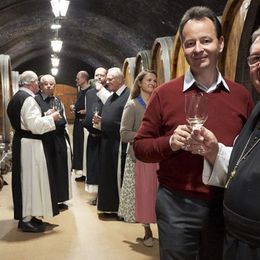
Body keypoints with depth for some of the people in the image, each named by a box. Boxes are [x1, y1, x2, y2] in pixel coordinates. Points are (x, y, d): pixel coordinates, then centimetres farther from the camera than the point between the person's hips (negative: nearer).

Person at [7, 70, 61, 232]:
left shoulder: (17, 97, 12)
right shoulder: (28, 99, -18)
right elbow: (35, 125, -24)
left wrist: (45, 116, 14)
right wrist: (51, 117, -11)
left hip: (21, 142, 10)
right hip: (30, 144, -10)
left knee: (25, 179, 15)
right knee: (31, 179, -2)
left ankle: (25, 215, 25)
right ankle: (27, 220, 6)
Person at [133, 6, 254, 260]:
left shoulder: (241, 95, 1)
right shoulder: (164, 93, -6)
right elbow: (140, 146, -2)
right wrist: (169, 143, -20)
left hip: (226, 206, 3)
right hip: (176, 205, -2)